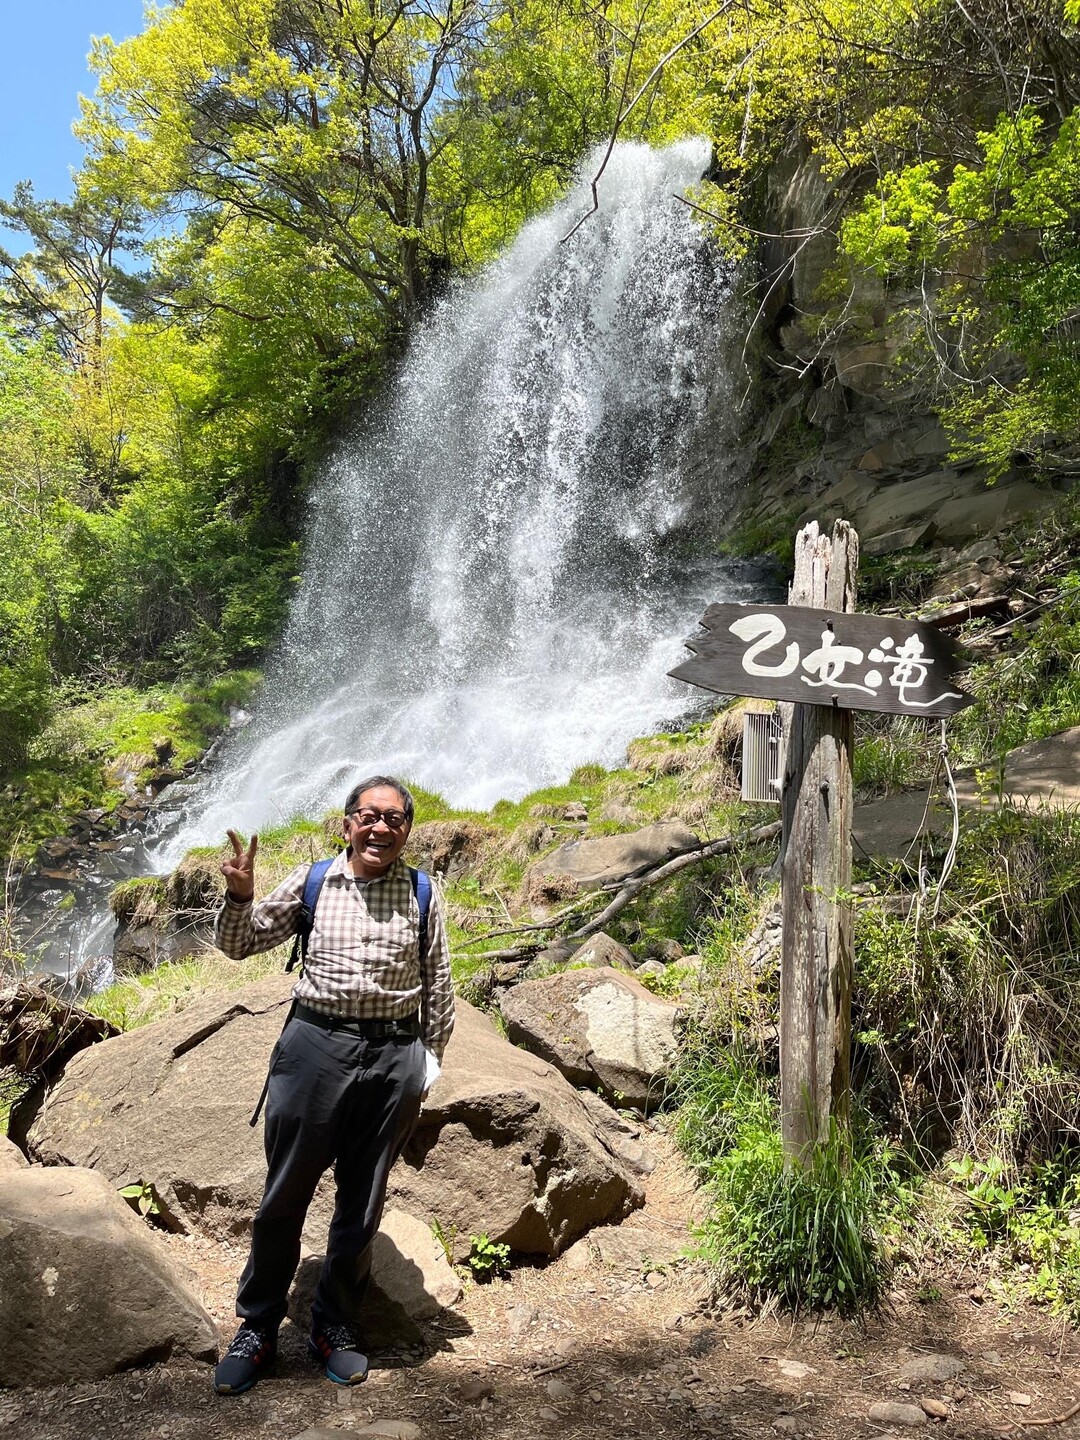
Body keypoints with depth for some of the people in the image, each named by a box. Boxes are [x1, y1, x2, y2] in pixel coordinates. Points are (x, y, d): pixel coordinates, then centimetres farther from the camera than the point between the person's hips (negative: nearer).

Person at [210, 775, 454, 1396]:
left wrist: (427, 1064, 9)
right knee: (285, 1194, 7)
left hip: (393, 1056, 1)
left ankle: (336, 1325, 32)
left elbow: (439, 988, 9)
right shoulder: (312, 881, 1)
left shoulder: (422, 895, 2)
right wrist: (240, 896, -13)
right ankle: (258, 1327, 27)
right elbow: (239, 946, 6)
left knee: (363, 1203, 13)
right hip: (314, 1046, 0)